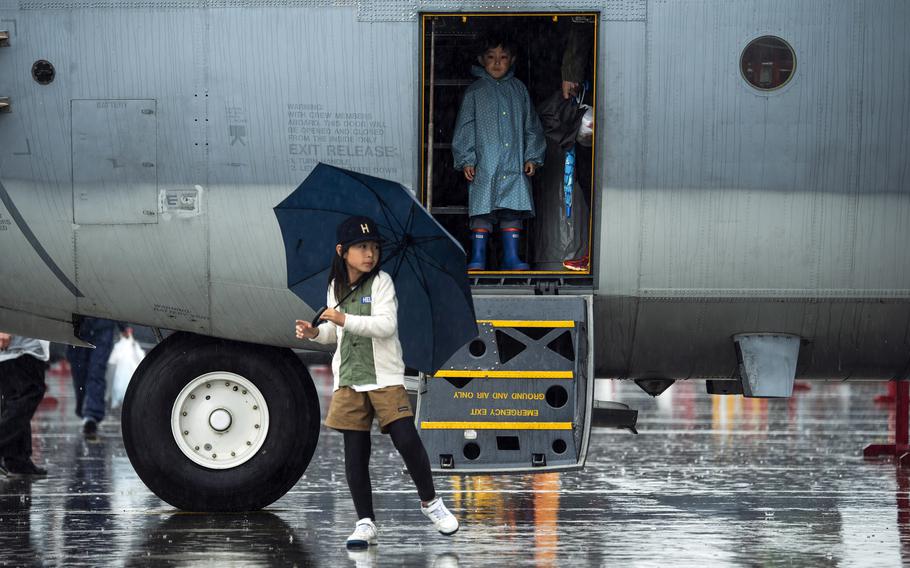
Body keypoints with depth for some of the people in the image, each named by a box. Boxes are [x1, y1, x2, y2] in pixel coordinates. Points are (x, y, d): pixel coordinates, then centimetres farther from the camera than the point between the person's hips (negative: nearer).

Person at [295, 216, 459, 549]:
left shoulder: (381, 282, -4)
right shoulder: (336, 287, 12)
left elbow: (387, 324, -17)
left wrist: (346, 319, -23)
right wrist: (315, 333, 5)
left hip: (385, 377, -4)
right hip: (348, 379, 4)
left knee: (407, 440, -14)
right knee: (355, 452, 1)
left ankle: (430, 501, 9)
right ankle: (365, 523, 8)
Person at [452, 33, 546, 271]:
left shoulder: (518, 89, 13)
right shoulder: (475, 91, 5)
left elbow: (531, 126, 15)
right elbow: (465, 127, 3)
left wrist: (532, 156, 7)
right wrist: (466, 160, -5)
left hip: (515, 164, 3)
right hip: (484, 165, -2)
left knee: (513, 211, 1)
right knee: (482, 212, -6)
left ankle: (511, 258, 7)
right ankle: (478, 258, -1)